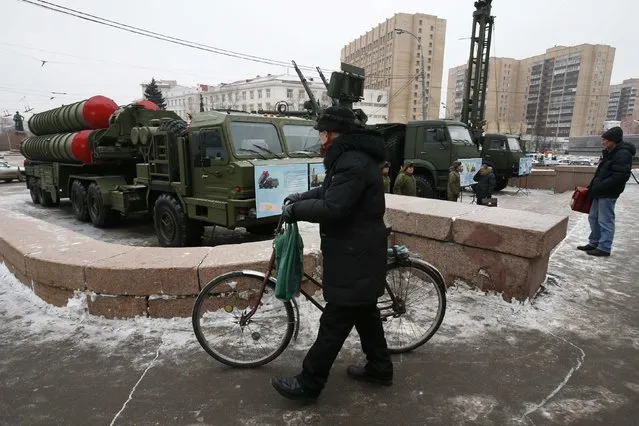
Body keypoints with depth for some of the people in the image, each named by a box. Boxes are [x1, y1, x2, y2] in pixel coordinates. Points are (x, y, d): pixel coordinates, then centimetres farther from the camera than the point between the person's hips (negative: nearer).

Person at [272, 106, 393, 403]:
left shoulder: (353, 163, -23)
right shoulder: (353, 157, 13)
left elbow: (332, 208, -29)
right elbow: (330, 191, 22)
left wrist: (295, 210, -15)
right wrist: (301, 197, 9)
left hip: (354, 257, -11)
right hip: (360, 253, 11)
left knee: (334, 323, 0)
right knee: (365, 313, 22)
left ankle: (308, 384, 13)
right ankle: (379, 367, 37)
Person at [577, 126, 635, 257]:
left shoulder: (623, 154, -16)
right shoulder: (610, 152, 15)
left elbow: (619, 177, -24)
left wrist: (598, 188, -21)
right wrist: (592, 186, 10)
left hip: (608, 194, -10)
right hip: (600, 192, 10)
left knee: (605, 221, -2)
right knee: (593, 218, 15)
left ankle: (604, 248, 7)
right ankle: (594, 243, 26)